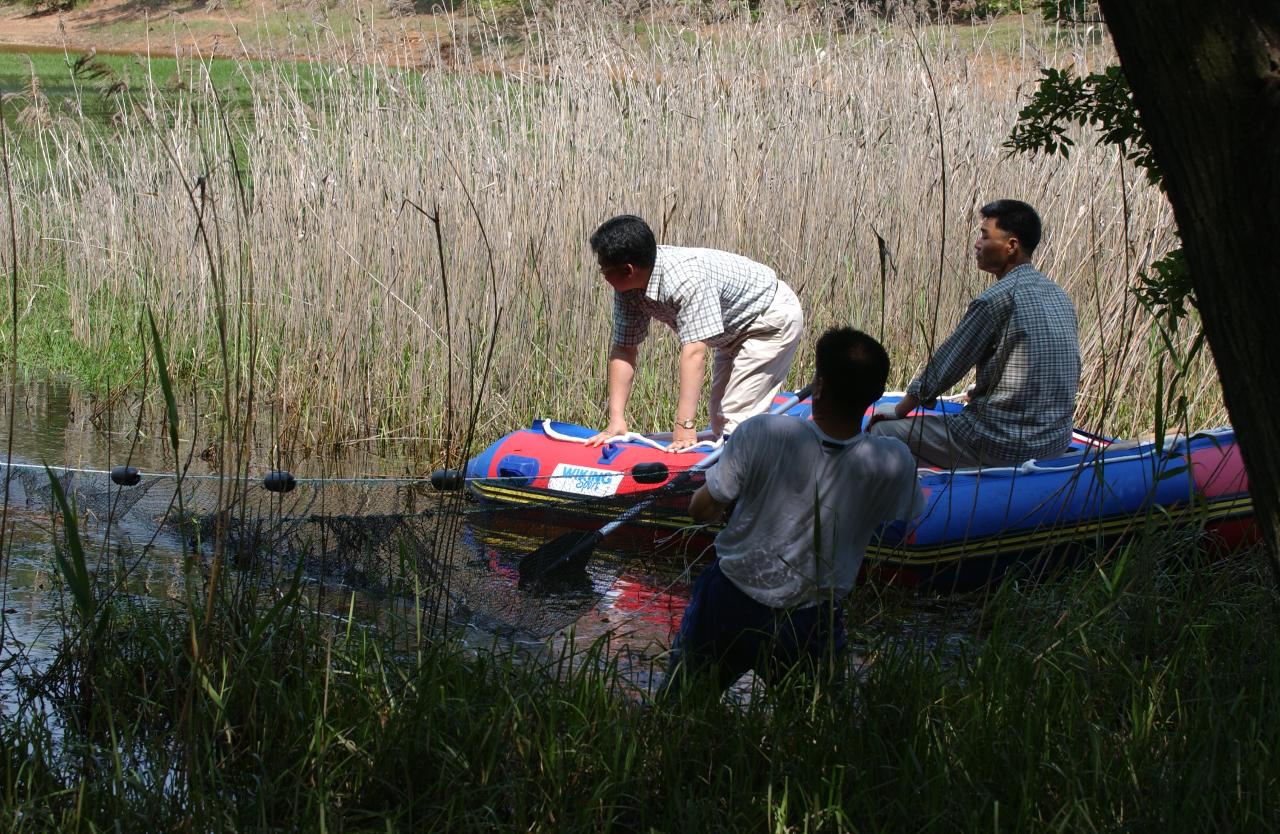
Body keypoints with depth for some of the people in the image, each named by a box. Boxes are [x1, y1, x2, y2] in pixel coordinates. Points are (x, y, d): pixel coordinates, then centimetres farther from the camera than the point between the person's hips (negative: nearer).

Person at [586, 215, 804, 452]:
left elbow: (694, 352, -43)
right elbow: (624, 349, -10)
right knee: (719, 417, 15)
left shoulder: (687, 278, -39)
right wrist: (616, 420, -18)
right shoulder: (628, 286, -13)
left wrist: (685, 427, -45)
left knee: (737, 418, -17)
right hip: (735, 331, 9)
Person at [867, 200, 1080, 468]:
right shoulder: (1059, 296, 8)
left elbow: (945, 366, -9)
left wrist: (900, 409, 7)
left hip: (1005, 446, -9)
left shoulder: (996, 299, -16)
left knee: (882, 431, 1)